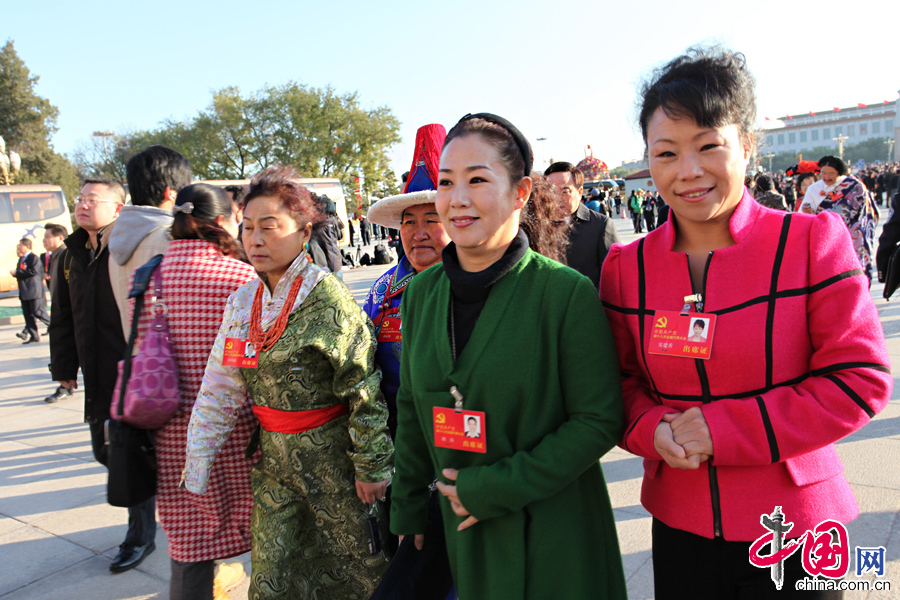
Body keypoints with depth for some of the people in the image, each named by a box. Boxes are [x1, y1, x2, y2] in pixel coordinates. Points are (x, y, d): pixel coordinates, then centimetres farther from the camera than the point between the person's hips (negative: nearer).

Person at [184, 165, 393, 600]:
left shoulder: (327, 298, -17)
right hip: (274, 461, 6)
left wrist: (372, 466, -13)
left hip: (331, 455, -5)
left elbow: (364, 389, -15)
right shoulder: (242, 302, 2)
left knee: (359, 564, 13)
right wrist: (196, 468, 8)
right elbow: (218, 393, 7)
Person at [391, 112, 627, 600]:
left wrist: (493, 488, -17)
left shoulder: (566, 292, -17)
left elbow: (599, 422, -14)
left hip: (555, 538, -4)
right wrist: (409, 509, 11)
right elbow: (412, 409, 8)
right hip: (461, 530, 4)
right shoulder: (421, 293, -1)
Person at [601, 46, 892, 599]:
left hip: (793, 528, -2)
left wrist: (723, 429, -18)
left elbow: (860, 380, -11)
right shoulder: (626, 265, -3)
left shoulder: (812, 241, -11)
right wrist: (652, 430, -17)